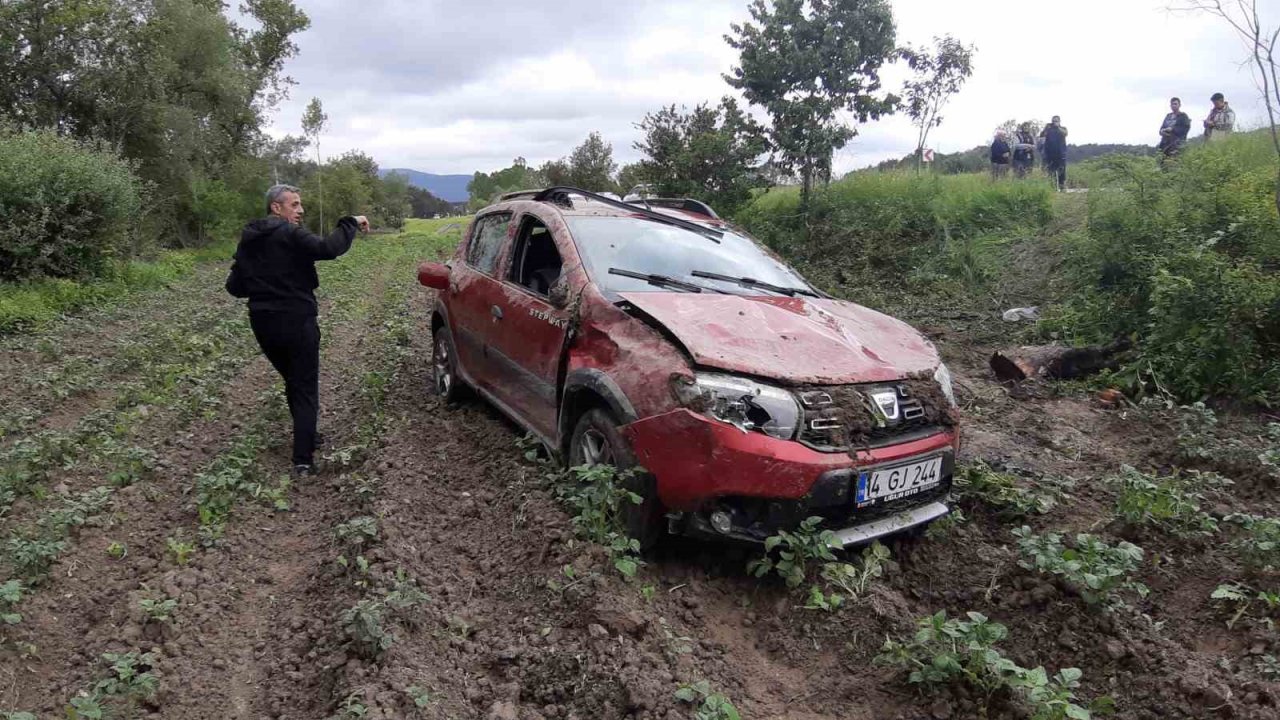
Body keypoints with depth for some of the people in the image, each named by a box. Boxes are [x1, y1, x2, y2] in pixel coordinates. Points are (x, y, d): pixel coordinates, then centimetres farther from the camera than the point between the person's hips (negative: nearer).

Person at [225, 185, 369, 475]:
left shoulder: (247, 240, 10)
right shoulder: (290, 234, -13)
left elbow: (234, 286, 11)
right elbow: (328, 248, -28)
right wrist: (351, 223, -17)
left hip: (262, 323, 7)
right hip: (296, 322, -7)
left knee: (293, 382, 23)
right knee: (306, 389, -2)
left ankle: (306, 437, 33)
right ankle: (303, 460, -6)